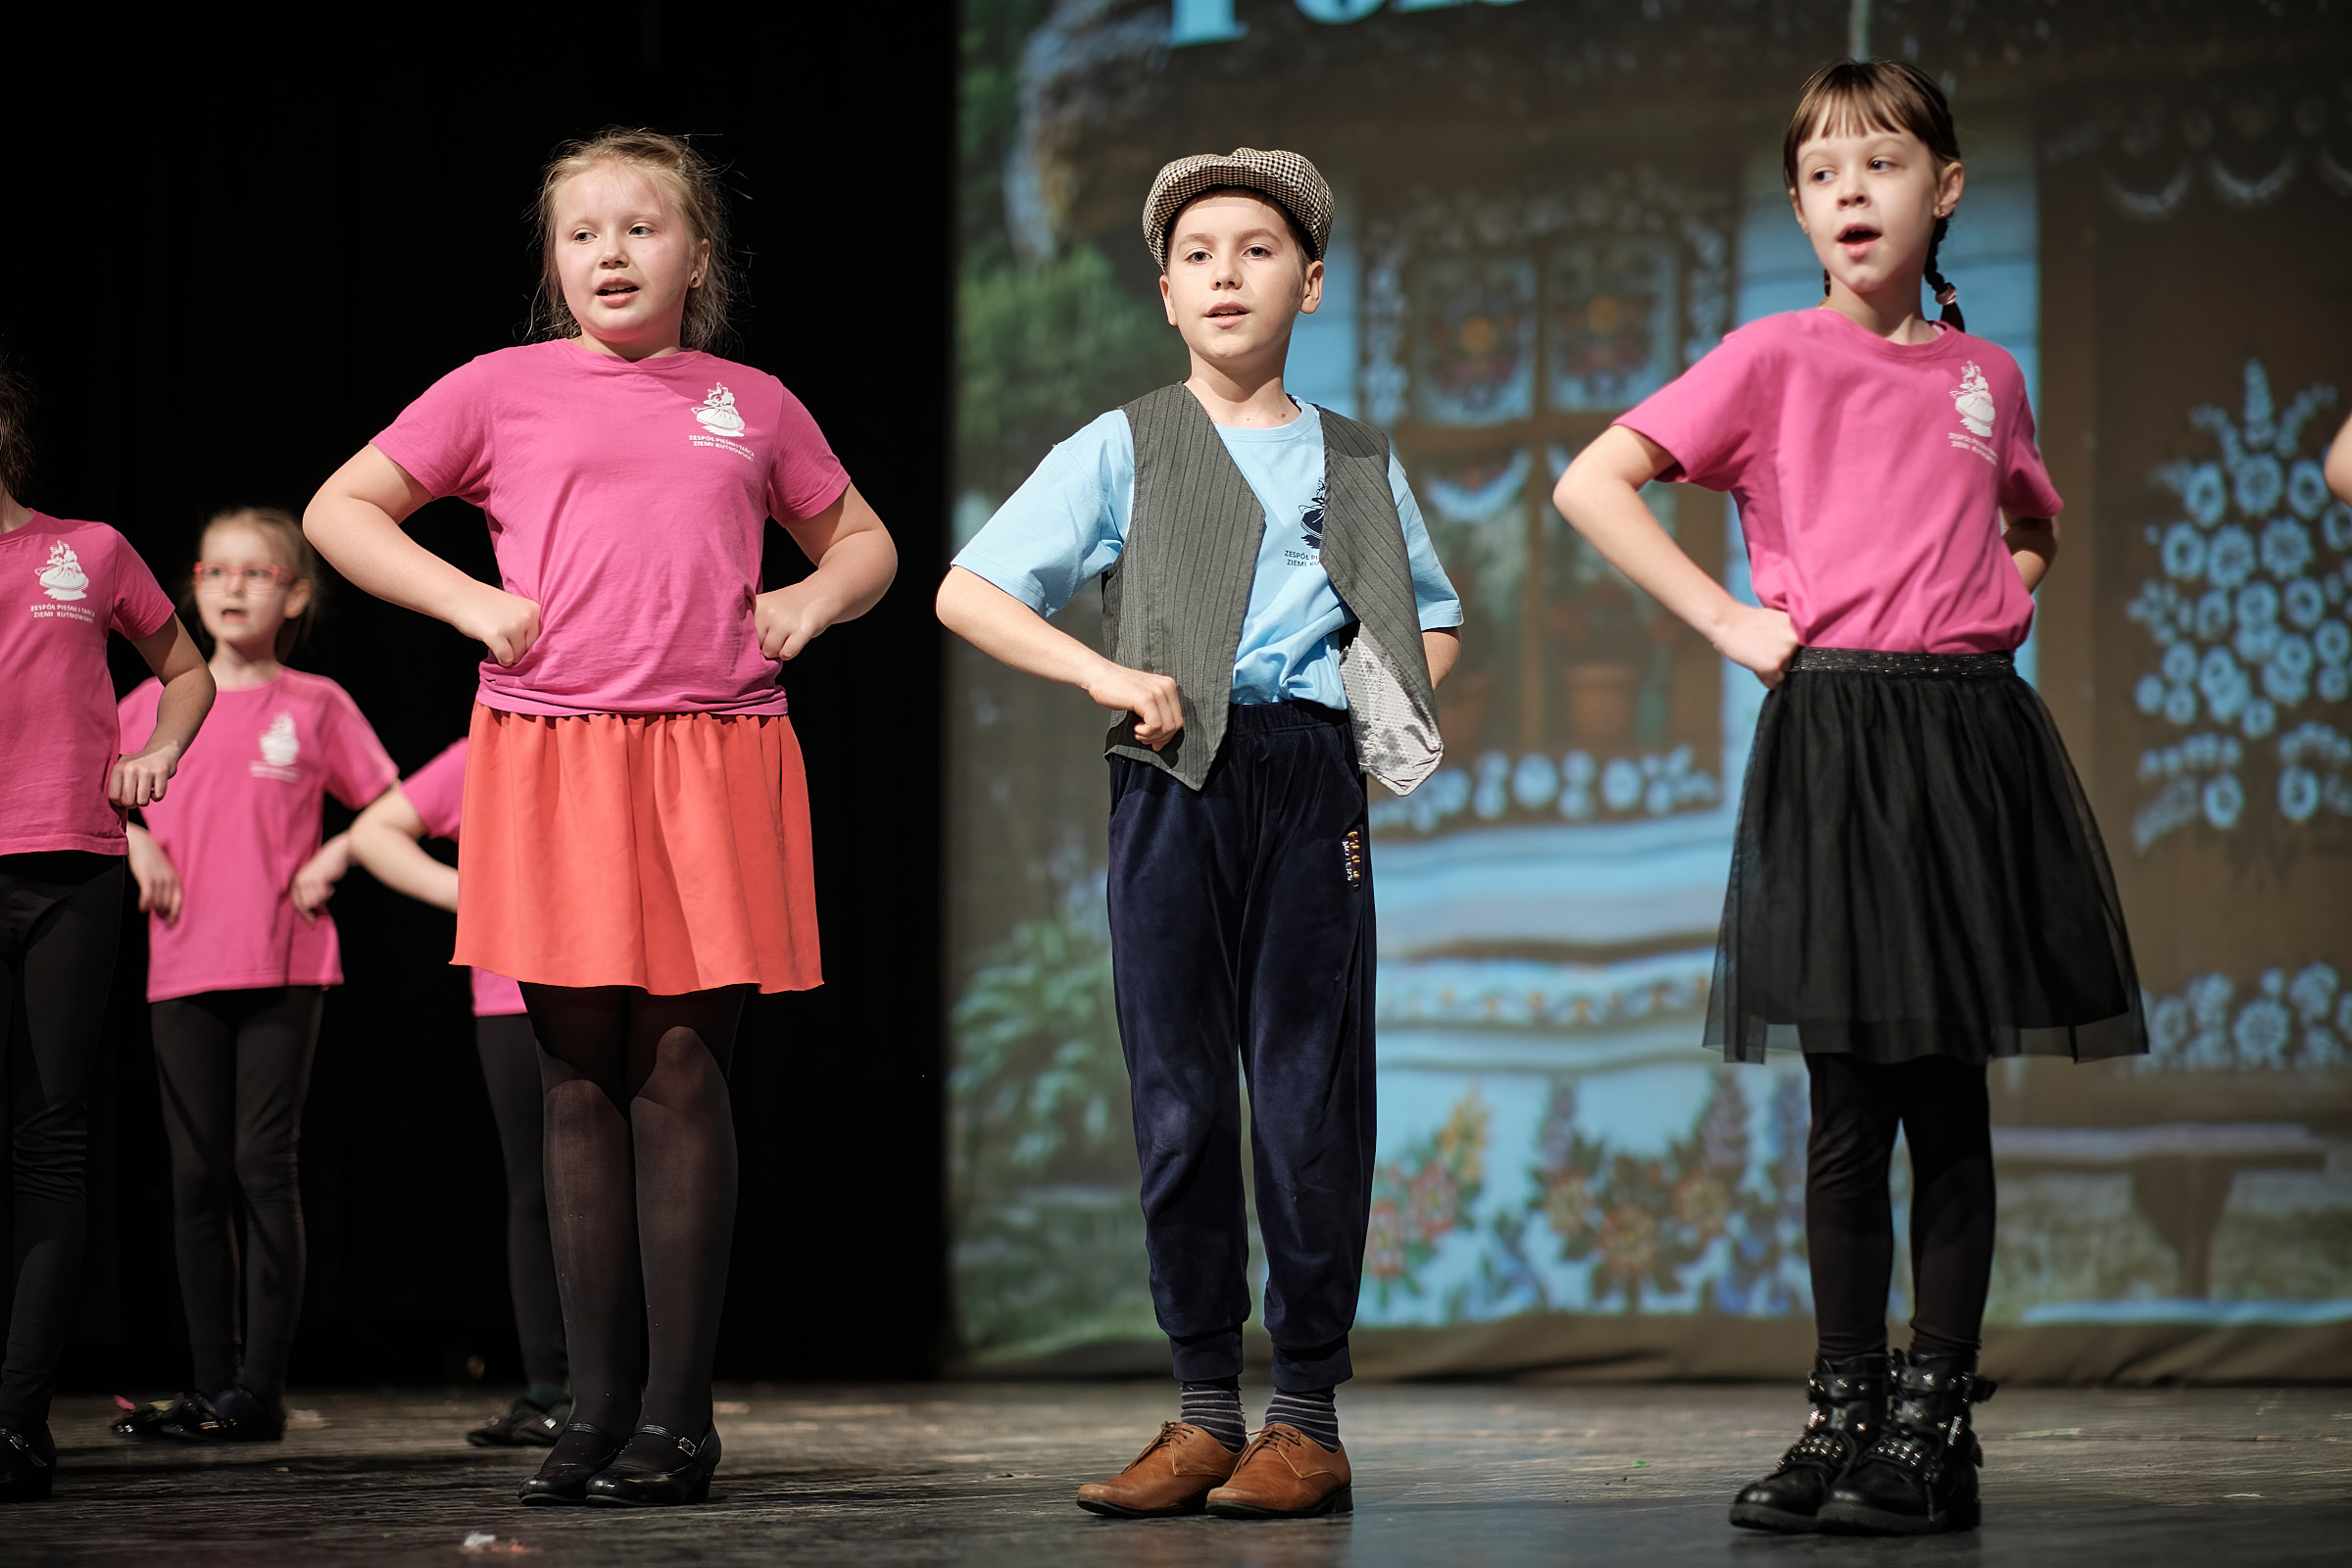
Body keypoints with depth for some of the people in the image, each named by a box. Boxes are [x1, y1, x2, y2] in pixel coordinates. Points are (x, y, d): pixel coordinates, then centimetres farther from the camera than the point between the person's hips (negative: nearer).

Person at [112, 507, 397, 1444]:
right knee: (197, 1177, 4)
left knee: (266, 1169, -5)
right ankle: (210, 1384, 8)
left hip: (283, 969, -3)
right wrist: (134, 841, 3)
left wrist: (332, 859, -5)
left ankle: (261, 1390, -4)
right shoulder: (158, 701, 9)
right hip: (182, 970, 3)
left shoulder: (316, 706, 3)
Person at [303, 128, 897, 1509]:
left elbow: (863, 539, 28)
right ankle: (598, 1410, 6)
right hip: (552, 760, 0)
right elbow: (340, 511, 11)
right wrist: (469, 601, -1)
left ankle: (679, 1412, -2)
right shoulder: (503, 391, 10)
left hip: (713, 761, 0)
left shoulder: (754, 406, 15)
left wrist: (814, 598, 7)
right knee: (583, 1082, 1)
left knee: (684, 1071, -6)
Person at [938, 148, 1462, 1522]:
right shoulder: (1124, 451, 8)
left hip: (1311, 782, 1)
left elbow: (1436, 620, 26)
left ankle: (1309, 1419, 4)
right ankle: (1206, 1412, 8)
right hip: (1176, 786, 0)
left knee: (1310, 1097, -2)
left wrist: (1396, 715, 5)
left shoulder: (1358, 463, 15)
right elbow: (969, 592, 3)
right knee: (1179, 1100, 1)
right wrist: (1109, 676, -9)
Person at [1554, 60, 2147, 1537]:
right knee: (1853, 1107, -1)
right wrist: (1727, 620, -8)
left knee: (1952, 1098, 3)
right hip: (1833, 736, -3)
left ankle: (1934, 1422, 8)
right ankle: (1848, 1412, 8)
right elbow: (1593, 485, -5)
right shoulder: (1776, 358, 1)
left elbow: (2034, 520, 32)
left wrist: (2005, 590, 12)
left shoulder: (1985, 373, 12)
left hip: (1972, 736, 3)